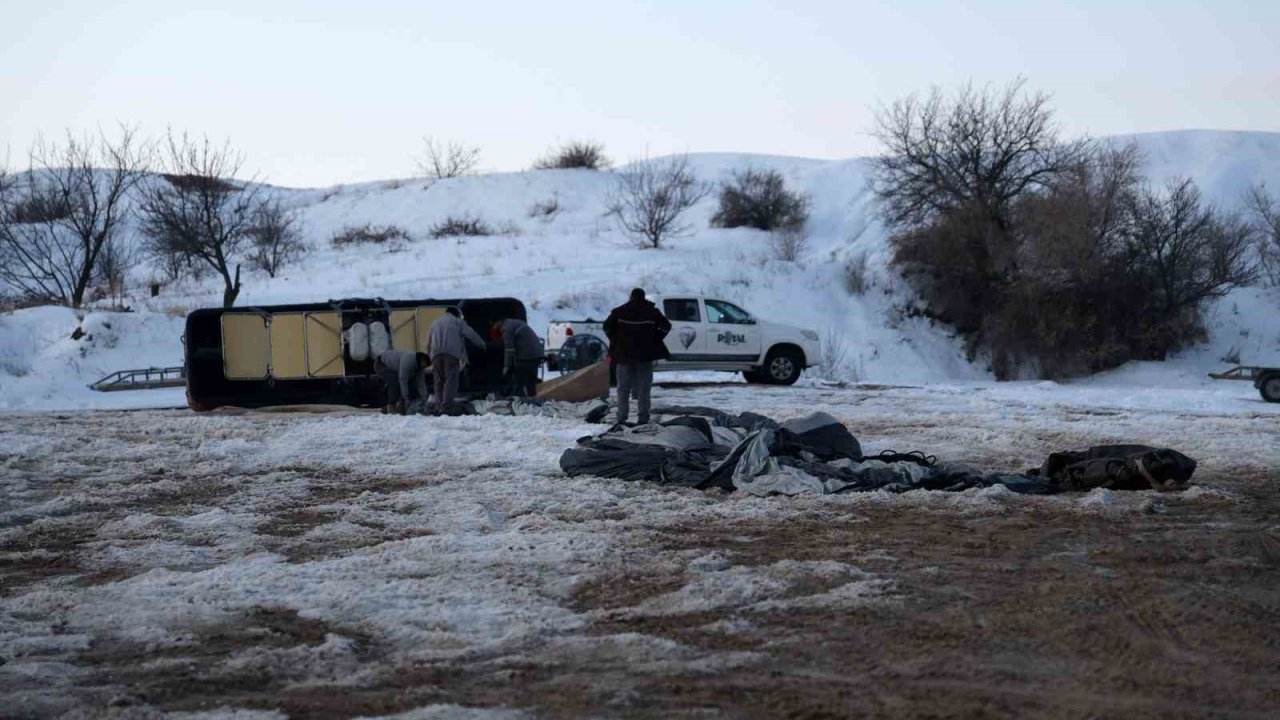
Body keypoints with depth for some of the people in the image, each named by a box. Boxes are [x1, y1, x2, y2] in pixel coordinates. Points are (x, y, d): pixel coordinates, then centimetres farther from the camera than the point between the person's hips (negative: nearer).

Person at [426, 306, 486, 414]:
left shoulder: (435, 324, 31)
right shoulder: (457, 321, 16)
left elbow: (428, 344, 31)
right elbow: (470, 334, 5)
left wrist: (430, 356, 38)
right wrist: (481, 344, 15)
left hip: (436, 353, 4)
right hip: (452, 353, -4)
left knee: (439, 381, 9)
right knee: (451, 379, -8)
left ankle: (439, 406, 0)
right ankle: (446, 406, -20)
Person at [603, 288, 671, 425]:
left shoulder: (619, 311, 2)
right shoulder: (651, 311, 1)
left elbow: (607, 326, -3)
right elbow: (666, 325, -4)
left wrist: (616, 341, 7)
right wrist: (654, 340, 3)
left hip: (624, 353, 1)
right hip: (645, 355, 0)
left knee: (623, 388, 8)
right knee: (643, 388, 4)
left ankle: (621, 417, 3)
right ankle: (643, 417, -1)